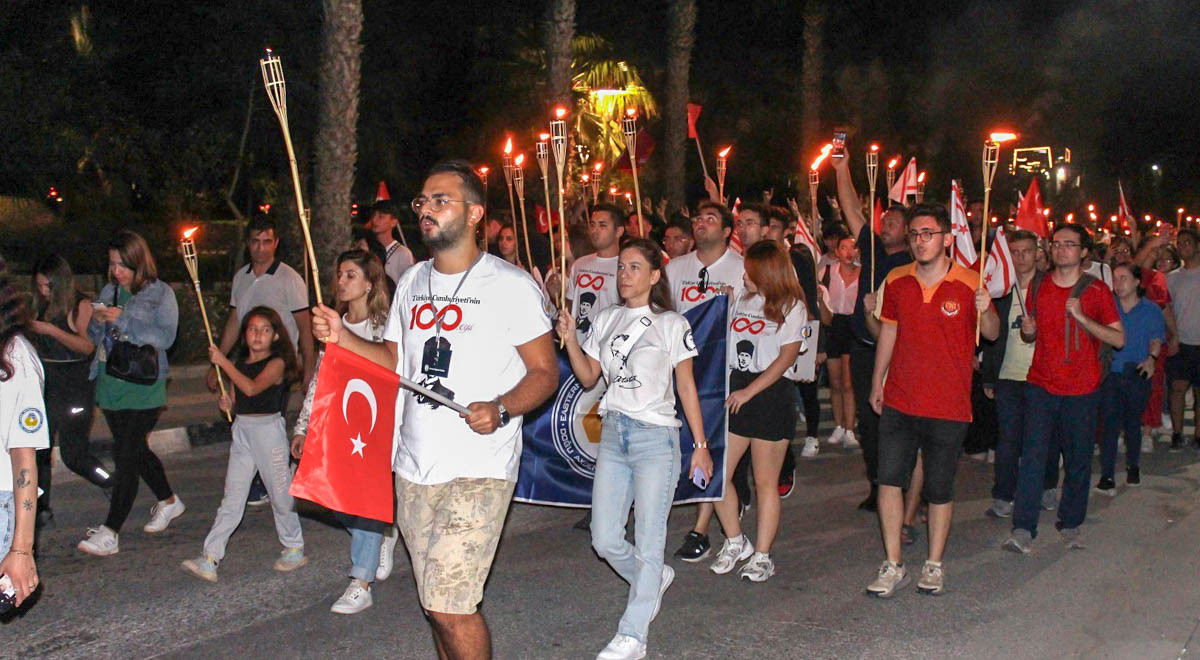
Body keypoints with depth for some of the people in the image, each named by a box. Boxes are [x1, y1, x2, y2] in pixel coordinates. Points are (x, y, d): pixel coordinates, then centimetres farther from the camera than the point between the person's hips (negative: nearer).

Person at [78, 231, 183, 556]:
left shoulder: (161, 293, -5)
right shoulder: (109, 292, 11)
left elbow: (166, 336, -16)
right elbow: (94, 337, 15)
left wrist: (123, 320, -21)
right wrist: (98, 321, -8)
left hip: (143, 386, -6)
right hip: (110, 385, 7)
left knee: (125, 455, -10)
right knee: (136, 450, 17)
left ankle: (110, 532, -9)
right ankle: (168, 501, 38)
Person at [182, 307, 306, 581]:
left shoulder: (276, 363, -10)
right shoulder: (240, 361, 11)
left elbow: (251, 388, -26)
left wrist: (223, 362, -21)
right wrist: (228, 404, -3)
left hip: (268, 428, -6)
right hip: (241, 430, 6)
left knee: (280, 494, 5)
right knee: (232, 498, 3)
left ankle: (295, 549, 23)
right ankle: (210, 560, 0)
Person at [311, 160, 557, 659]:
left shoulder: (511, 285, -6)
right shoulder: (412, 282, 13)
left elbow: (545, 372, -6)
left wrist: (500, 409, -22)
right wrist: (342, 338, 4)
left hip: (480, 469, -6)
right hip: (414, 467, 6)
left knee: (449, 604, -12)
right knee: (439, 601, 14)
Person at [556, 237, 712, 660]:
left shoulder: (671, 324, -2)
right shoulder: (605, 320, 10)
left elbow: (687, 388, 1)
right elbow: (588, 378, 10)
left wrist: (700, 445, 1)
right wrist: (570, 339, -5)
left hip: (656, 437, -5)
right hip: (613, 434, 5)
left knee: (648, 541, -5)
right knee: (605, 541, 5)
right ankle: (655, 579, 34)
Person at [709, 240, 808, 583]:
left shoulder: (791, 307, -2)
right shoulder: (741, 303, 16)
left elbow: (786, 357, -10)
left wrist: (749, 391, -14)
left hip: (772, 393, -6)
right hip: (734, 393, 6)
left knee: (765, 481, 1)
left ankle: (762, 555, 11)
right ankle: (735, 542, 16)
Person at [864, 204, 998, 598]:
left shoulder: (969, 284, -7)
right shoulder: (897, 281, 3)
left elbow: (992, 335, 2)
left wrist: (984, 312, -20)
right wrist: (877, 382, 17)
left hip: (948, 408, -2)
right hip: (899, 402, 3)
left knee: (940, 489, 6)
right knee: (889, 479, -5)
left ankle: (934, 565, 23)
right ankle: (893, 567, 5)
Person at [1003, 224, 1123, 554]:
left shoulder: (1097, 290, -1)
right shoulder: (1037, 287, 8)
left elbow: (1119, 339, -6)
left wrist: (1081, 317, -17)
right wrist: (1028, 331, -4)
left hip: (1082, 390, -1)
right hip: (1041, 385, 1)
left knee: (1078, 460, 7)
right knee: (1033, 455, -9)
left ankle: (1070, 523, 24)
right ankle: (1023, 530, -12)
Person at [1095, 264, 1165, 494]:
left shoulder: (1151, 310, 5)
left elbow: (1156, 339, 0)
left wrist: (1151, 358, -18)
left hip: (1137, 374, 0)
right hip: (1110, 372, 0)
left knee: (1133, 423, 13)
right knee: (1109, 423, -9)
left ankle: (1133, 467, 35)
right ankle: (1107, 477, -10)